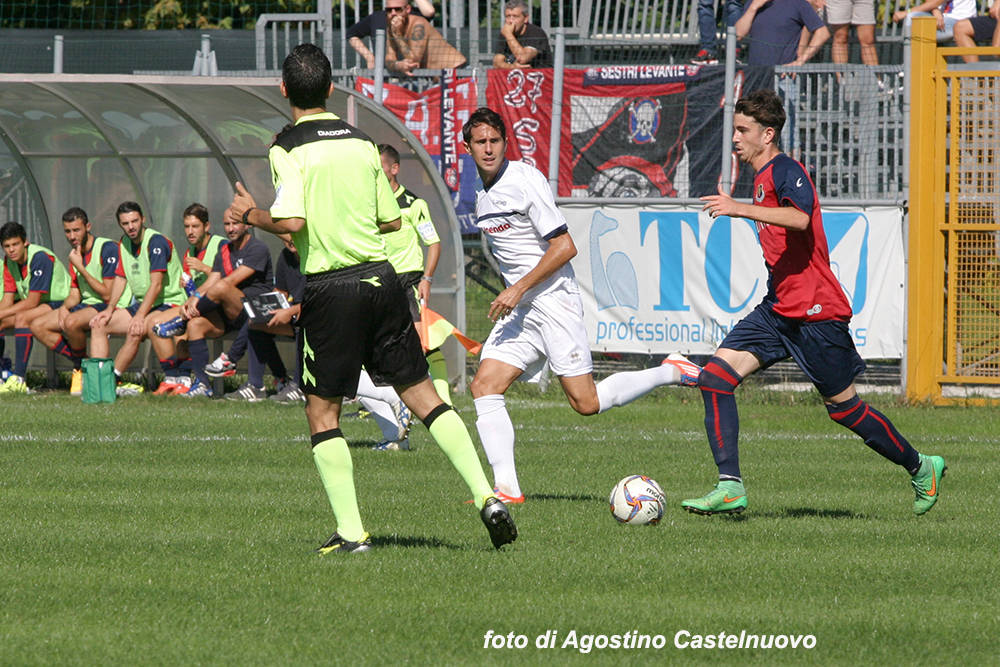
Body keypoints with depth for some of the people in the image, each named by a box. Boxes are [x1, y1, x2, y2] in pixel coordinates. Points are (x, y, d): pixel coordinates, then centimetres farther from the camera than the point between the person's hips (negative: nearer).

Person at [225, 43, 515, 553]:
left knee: (322, 413, 6)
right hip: (380, 277, 4)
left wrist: (251, 215, 0)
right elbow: (391, 220, 14)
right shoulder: (361, 142, 9)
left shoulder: (288, 149, -7)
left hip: (329, 286, -4)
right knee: (421, 393, 10)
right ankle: (487, 497, 0)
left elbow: (291, 222, -19)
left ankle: (350, 532, -1)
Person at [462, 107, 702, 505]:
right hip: (518, 308, 8)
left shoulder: (525, 181, -13)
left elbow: (565, 247, -17)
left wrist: (519, 289, -20)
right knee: (484, 386, -9)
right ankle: (506, 488, -11)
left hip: (554, 300, -8)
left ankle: (674, 373, 10)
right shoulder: (483, 196, 13)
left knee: (585, 403, -8)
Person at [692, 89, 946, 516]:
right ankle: (730, 486, -11)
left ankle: (921, 468, 21)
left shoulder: (785, 171, -13)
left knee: (843, 406, 1)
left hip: (815, 312, -9)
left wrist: (740, 209, -39)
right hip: (778, 308, 9)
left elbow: (800, 218, -34)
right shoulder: (765, 176, 17)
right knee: (716, 376, -7)